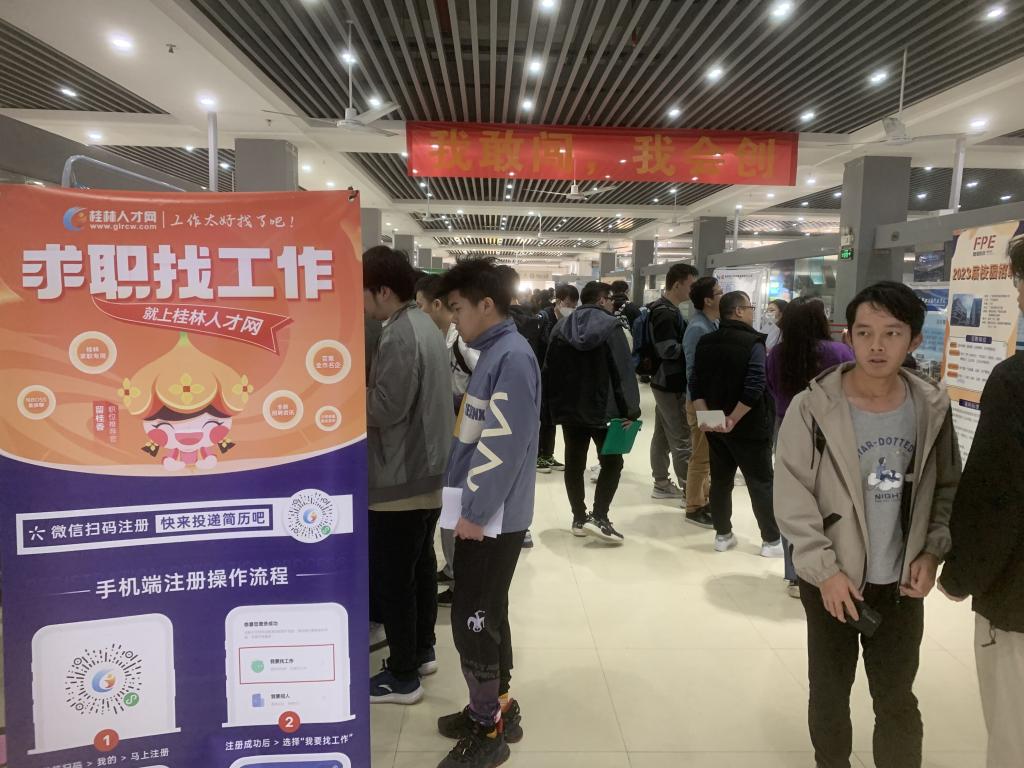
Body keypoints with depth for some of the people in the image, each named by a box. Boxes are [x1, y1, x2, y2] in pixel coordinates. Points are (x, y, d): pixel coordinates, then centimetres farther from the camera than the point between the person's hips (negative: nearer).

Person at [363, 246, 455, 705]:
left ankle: (403, 677, 15)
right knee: (421, 565, 20)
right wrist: (366, 385, 7)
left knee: (392, 578, 3)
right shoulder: (425, 326, 10)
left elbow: (386, 409, -24)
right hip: (429, 471, 10)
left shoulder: (398, 337, -21)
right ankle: (422, 651, 35)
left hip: (400, 478, -10)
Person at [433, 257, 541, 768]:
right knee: (485, 615, 18)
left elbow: (505, 445, -23)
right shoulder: (494, 353, 11)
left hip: (494, 516, -9)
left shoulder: (512, 357, -19)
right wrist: (470, 506, 18)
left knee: (471, 620, 1)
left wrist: (475, 511, -18)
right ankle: (497, 709, 33)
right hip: (483, 510, 9)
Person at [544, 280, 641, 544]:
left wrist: (554, 405, 12)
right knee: (612, 461, 7)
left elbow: (549, 370, 6)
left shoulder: (561, 327, 5)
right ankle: (598, 517, -2)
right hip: (602, 408, -4)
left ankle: (579, 518, 17)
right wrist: (630, 410, -10)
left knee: (574, 464, 12)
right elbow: (623, 371, -14)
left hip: (569, 408, 5)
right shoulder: (611, 326, -9)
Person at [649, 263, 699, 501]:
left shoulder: (665, 310, 13)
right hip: (671, 385, -10)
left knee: (663, 435, 14)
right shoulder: (666, 313, -19)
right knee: (682, 439, -4)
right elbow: (669, 350, -25)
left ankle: (662, 484, 23)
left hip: (665, 383, 10)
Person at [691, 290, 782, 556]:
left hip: (714, 425, 6)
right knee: (761, 483, 6)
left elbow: (696, 385, 0)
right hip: (749, 426, -6)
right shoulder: (752, 343, -14)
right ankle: (772, 541, 14)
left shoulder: (705, 342, 5)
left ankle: (723, 535, 23)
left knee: (720, 480, 14)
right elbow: (754, 387, -25)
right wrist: (733, 419, -21)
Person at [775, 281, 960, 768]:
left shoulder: (931, 408, -5)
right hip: (831, 581, -2)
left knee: (898, 701, 17)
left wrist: (932, 552, -5)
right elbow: (792, 497, -13)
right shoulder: (813, 408, -16)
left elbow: (947, 487, 7)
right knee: (829, 693, 18)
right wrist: (825, 569, -16)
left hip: (901, 584, 2)